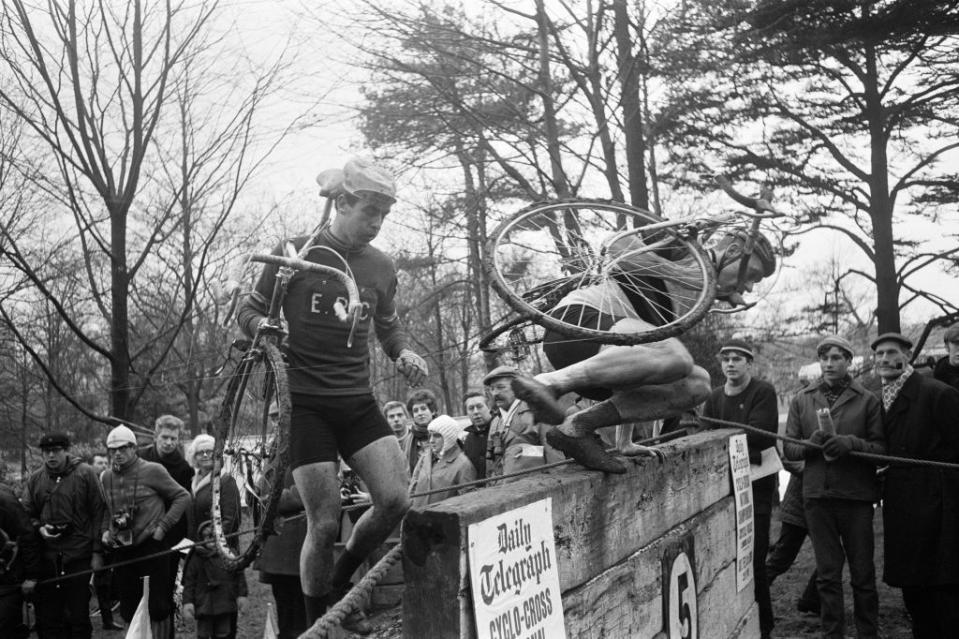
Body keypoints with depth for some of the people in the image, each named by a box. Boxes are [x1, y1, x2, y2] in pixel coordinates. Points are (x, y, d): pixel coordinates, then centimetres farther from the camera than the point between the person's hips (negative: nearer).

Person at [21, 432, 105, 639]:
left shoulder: (85, 474, -2)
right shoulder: (35, 480, 9)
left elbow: (98, 513, -2)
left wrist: (97, 552, -6)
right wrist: (39, 528, -6)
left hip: (79, 556, -3)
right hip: (46, 557, 3)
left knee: (78, 613, 4)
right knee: (46, 616, 6)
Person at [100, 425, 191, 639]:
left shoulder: (152, 471, -9)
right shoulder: (107, 477, 7)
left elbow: (183, 497, -7)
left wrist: (163, 526, -12)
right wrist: (105, 530, 6)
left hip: (152, 547, -5)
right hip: (122, 551, 5)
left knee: (159, 608, -2)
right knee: (129, 610, 12)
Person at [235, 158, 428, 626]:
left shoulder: (381, 267, 7)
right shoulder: (295, 253, -4)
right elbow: (248, 311, 5)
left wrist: (404, 353, 1)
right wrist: (263, 326, -19)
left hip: (358, 402, 4)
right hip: (306, 404, -4)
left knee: (397, 500, -14)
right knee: (325, 524, -8)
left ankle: (341, 583, 13)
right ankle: (317, 625, 14)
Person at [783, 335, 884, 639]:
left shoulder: (867, 401, 2)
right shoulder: (801, 400, 9)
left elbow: (881, 448, -3)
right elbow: (788, 449, 7)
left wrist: (851, 443, -20)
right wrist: (811, 444, -13)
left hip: (857, 496, -2)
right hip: (817, 496, 2)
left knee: (862, 573, 7)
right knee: (827, 573, 11)